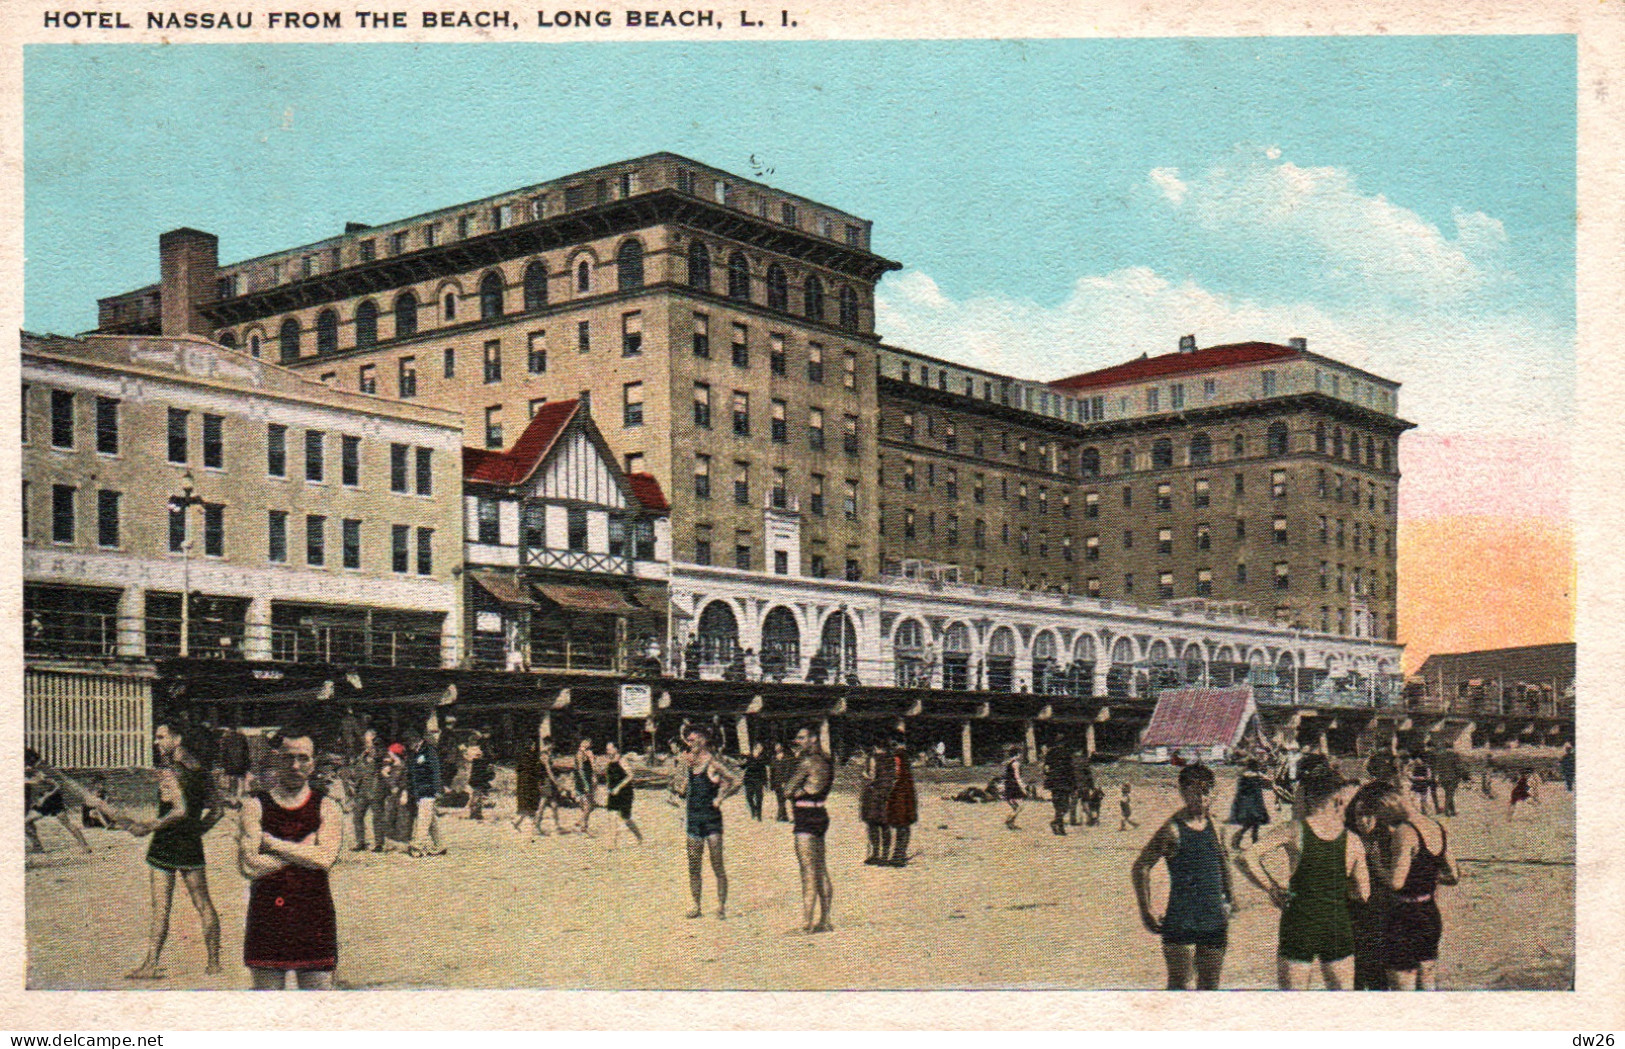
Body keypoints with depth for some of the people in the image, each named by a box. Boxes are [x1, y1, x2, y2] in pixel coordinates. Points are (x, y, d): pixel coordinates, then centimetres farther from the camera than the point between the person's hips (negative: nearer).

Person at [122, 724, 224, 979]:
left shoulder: (168, 770, -13)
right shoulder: (201, 770, 9)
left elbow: (181, 810, -23)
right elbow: (217, 809, 12)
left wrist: (150, 826, -17)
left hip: (165, 845, -6)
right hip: (192, 845, 6)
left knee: (160, 907, -4)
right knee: (203, 905, 10)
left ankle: (151, 964, -5)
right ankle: (214, 963, 13)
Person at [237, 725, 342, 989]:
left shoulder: (326, 807, 5)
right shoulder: (256, 806, 3)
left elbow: (325, 858, -12)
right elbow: (249, 866, -10)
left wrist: (272, 843, -9)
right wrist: (301, 851, -8)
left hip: (314, 916, 0)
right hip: (267, 915, 0)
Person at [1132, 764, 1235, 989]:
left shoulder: (1215, 824, 9)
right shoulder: (1173, 829, -10)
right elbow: (1139, 867, -10)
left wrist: (1228, 899, 22)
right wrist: (1146, 913, -13)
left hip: (1215, 919, 6)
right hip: (1180, 919, -6)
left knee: (1210, 986, 10)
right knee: (1179, 985, -8)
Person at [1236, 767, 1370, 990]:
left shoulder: (1295, 831, -6)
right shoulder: (1353, 841, -2)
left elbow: (1246, 858, -11)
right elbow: (1363, 893, 2)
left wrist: (1271, 888, -2)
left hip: (1299, 924, -1)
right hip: (1339, 926, 1)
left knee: (1292, 991, 6)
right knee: (1342, 990, 13)